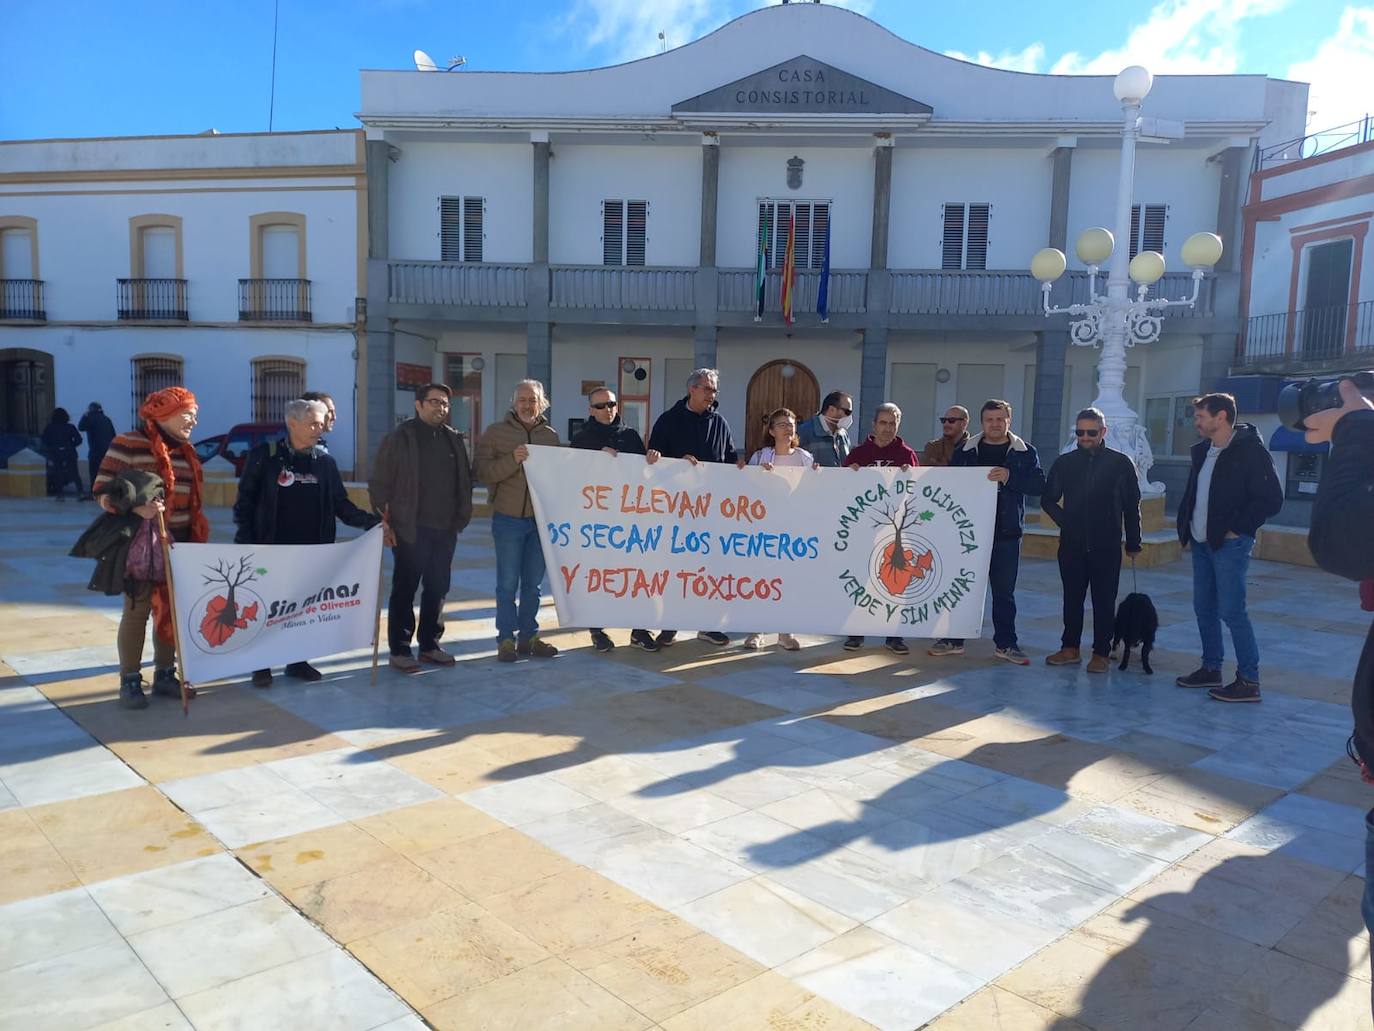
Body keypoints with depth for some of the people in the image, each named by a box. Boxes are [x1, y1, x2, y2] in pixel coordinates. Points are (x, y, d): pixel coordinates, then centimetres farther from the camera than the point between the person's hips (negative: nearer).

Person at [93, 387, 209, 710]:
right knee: (137, 611, -1)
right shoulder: (128, 444, -10)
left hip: (180, 544, 7)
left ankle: (165, 675, 21)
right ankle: (130, 682, 10)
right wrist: (137, 508, -30)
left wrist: (198, 536, 14)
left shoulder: (185, 450, 11)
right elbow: (104, 493, -13)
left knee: (171, 610, 11)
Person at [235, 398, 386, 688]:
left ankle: (297, 659, 23)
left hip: (313, 551, 3)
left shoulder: (324, 460, 6)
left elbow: (341, 504, 8)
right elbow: (244, 503, -2)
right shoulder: (264, 456, -4)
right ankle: (261, 664, 19)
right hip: (271, 549, -3)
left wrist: (373, 523, -3)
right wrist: (245, 544, -9)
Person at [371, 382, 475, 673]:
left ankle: (429, 645, 24)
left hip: (445, 529, 6)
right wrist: (386, 519, -8)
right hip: (410, 530, -5)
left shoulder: (454, 439, 11)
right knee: (404, 590, 2)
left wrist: (462, 515, 7)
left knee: (438, 589, 12)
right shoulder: (399, 438, -4)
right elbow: (379, 483, -5)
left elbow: (464, 480, 15)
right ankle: (399, 650, 10)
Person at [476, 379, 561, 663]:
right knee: (508, 583, 1)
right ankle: (506, 639, 9)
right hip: (508, 519, -3)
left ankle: (528, 636, 18)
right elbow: (483, 472, -7)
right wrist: (513, 460, -21)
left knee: (533, 583, 9)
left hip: (540, 519, 3)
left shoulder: (551, 435, 10)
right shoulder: (496, 432, 1)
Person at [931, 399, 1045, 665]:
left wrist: (1009, 477, -21)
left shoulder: (1025, 453, 3)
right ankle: (954, 639, 17)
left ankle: (1005, 643, 18)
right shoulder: (966, 451, 6)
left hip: (1006, 534, -1)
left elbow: (1039, 484, -9)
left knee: (1004, 591, 8)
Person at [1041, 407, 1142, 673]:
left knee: (1104, 601, 3)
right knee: (1072, 598, 10)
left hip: (1107, 546, -2)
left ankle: (1101, 653, 11)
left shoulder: (1121, 463, -1)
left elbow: (1132, 506, 3)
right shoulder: (1064, 462, 5)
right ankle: (1071, 648, 19)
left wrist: (1133, 542, 3)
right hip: (1072, 545, 3)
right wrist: (1064, 521, 3)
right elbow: (1048, 499, 15)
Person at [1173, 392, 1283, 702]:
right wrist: (1185, 525, 10)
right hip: (1201, 544, 8)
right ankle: (1211, 669, 24)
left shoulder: (1250, 451, -12)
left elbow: (1271, 499, -15)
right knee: (1204, 608, 12)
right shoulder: (1202, 451, 11)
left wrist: (1236, 528, -14)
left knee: (1231, 610, -7)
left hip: (1229, 545, -8)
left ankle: (1249, 681, 1)